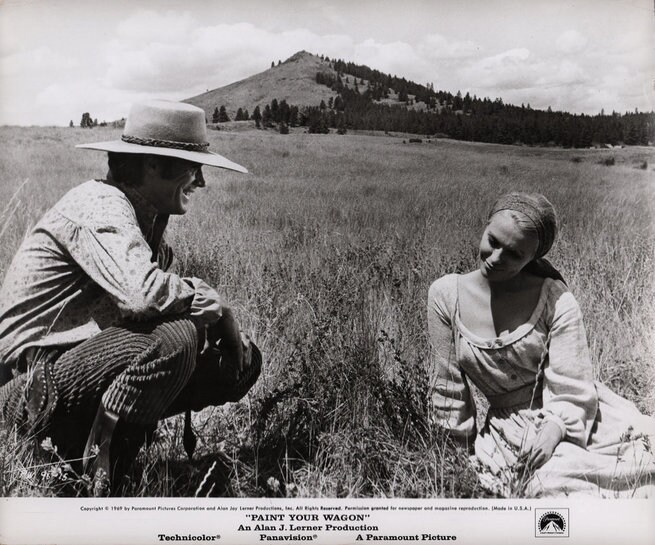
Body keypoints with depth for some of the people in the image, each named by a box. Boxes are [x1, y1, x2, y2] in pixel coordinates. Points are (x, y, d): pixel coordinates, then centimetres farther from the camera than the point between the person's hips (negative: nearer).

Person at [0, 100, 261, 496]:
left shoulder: (149, 217, 10)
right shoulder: (99, 206, -19)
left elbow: (167, 290, 10)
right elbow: (143, 293, -37)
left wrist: (228, 328, -9)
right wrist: (218, 307, -20)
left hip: (90, 357, 9)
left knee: (241, 360, 1)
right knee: (175, 340, -34)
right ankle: (101, 473, -13)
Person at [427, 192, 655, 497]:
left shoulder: (554, 299, -9)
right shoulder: (446, 295, -6)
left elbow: (573, 390, -8)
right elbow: (448, 386, 2)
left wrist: (554, 428, -27)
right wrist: (467, 452, 8)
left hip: (570, 417, 1)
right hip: (510, 426, -1)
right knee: (558, 478, -29)